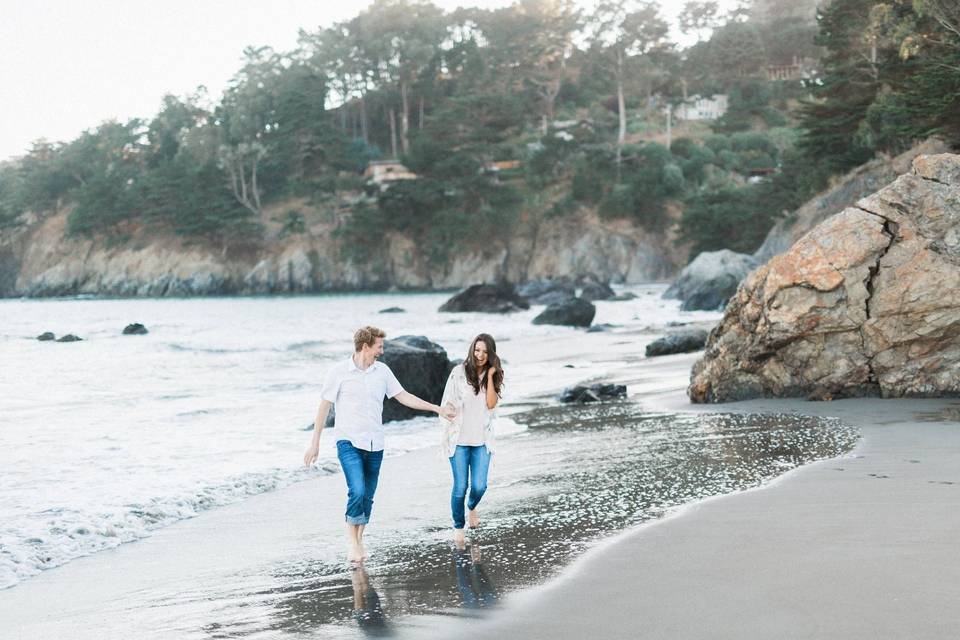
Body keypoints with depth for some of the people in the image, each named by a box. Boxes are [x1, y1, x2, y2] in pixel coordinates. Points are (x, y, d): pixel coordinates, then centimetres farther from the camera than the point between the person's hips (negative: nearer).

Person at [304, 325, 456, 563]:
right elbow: (324, 407, -2)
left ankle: (359, 541, 22)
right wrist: (315, 443, -2)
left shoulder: (382, 370, 6)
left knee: (368, 497, 8)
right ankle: (352, 541, -3)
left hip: (375, 445, 5)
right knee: (357, 492, -19)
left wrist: (438, 409, 11)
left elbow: (403, 396, 13)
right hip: (349, 442, -5)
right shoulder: (339, 372, -5)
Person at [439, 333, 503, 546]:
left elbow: (491, 404, -8)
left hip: (482, 440, 3)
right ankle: (458, 527, 17)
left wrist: (490, 376, -11)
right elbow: (447, 403, -2)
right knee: (460, 486, -3)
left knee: (479, 486, -3)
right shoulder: (459, 372, -5)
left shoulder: (493, 375, 5)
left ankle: (472, 507, 32)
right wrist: (446, 433, -4)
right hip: (459, 439, -3)